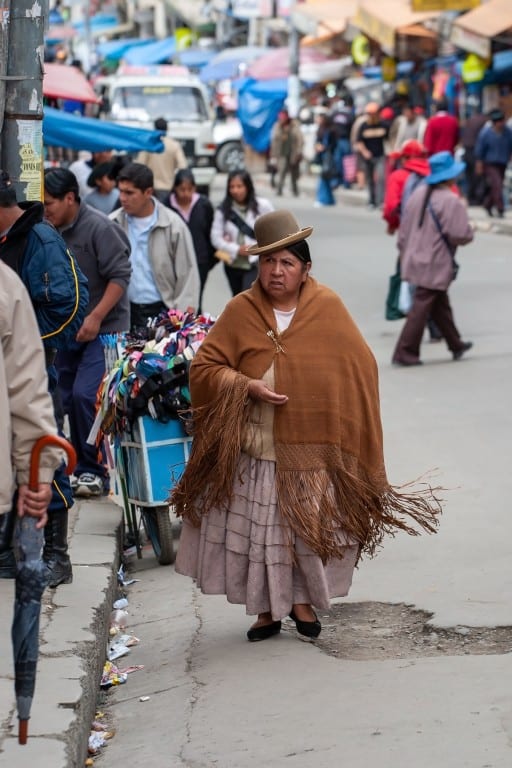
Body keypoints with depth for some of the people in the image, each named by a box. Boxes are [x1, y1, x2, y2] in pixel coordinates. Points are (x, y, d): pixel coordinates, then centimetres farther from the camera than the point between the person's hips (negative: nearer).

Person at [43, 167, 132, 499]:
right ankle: (82, 469, 18)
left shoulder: (99, 228, -13)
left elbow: (120, 275, -15)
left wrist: (96, 317, -19)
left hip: (102, 330, -7)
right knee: (68, 399, 7)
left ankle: (95, 471, -4)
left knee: (85, 395, -14)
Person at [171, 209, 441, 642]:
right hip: (255, 448, 0)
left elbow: (360, 367, 4)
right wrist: (248, 386, -17)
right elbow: (204, 368, -2)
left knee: (312, 523, 8)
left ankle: (303, 600, 27)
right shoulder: (241, 311, -3)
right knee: (258, 525, 3)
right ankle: (267, 608, 19)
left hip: (313, 446, 0)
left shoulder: (328, 307, -3)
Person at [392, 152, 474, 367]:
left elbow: (404, 228, 10)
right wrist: (470, 231, 0)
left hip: (416, 258, 8)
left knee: (441, 304, 20)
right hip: (435, 265, -8)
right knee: (422, 307, -3)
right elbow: (460, 235, -22)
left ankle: (456, 344, 34)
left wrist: (405, 253, 19)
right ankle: (405, 352, -3)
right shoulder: (451, 201, -20)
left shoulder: (418, 194, 4)